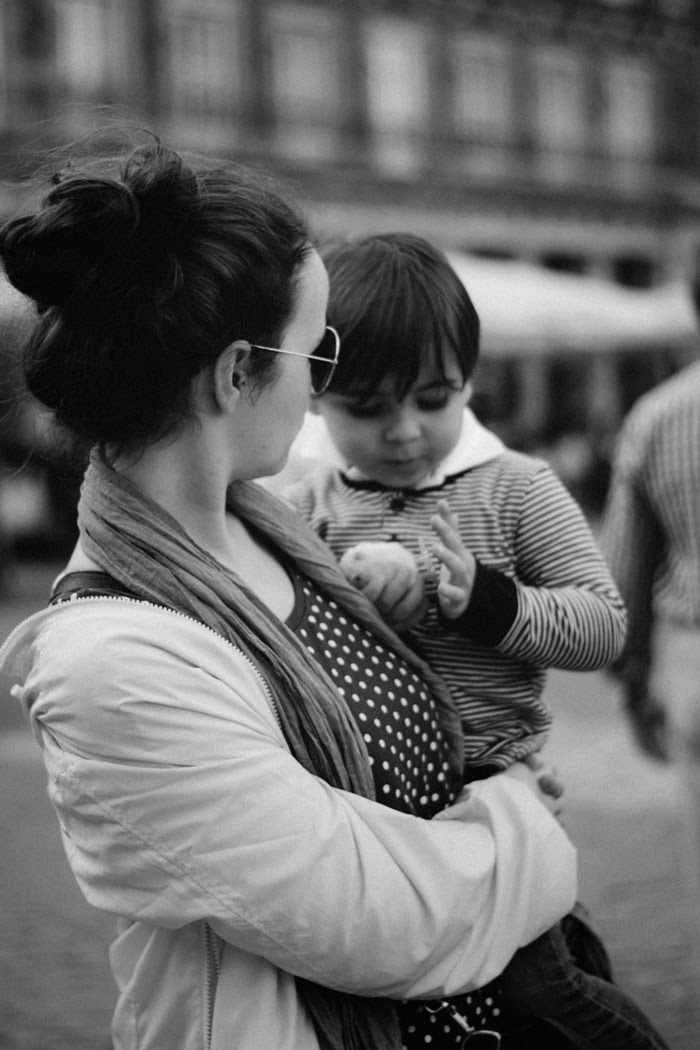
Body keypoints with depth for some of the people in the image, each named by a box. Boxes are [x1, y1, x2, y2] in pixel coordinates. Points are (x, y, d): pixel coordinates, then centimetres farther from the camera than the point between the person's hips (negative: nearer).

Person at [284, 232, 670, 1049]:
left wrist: (487, 599, -24)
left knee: (529, 981, 3)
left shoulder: (517, 491, -6)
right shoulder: (305, 510, -1)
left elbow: (603, 626, -10)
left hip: (491, 787, -3)